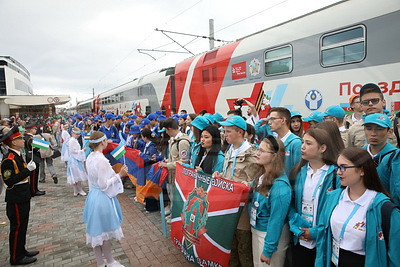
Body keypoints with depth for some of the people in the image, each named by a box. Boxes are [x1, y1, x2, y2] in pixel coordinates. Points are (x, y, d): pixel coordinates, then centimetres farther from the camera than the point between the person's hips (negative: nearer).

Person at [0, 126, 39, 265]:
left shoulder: (18, 155, 7)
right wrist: (27, 170, -28)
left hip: (23, 198, 9)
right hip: (16, 200, -9)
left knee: (22, 226, 19)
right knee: (17, 227, 4)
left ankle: (21, 251, 34)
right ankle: (16, 258, 19)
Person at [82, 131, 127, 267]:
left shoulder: (90, 157, 3)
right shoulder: (102, 160, -25)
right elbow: (104, 185, -23)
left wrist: (114, 173, 16)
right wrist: (119, 175, -18)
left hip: (93, 195, 9)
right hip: (103, 198, -9)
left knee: (96, 230, 18)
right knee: (105, 230, 10)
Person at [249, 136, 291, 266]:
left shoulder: (280, 186, -27)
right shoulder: (261, 176, -2)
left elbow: (276, 220, -23)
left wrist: (268, 250, -18)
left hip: (271, 235, -8)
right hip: (256, 230, 8)